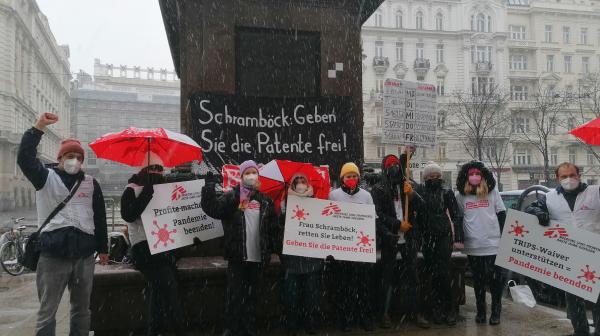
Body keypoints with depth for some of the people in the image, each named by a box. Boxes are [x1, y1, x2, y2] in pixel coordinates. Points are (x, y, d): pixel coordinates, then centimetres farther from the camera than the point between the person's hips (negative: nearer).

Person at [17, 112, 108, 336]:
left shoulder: (91, 183, 11)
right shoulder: (46, 178, 4)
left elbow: (100, 217, 13)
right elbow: (24, 158, -14)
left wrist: (103, 248, 12)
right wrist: (38, 127, -21)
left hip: (84, 255, 3)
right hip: (53, 255, -3)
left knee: (82, 309, 13)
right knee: (47, 312, 2)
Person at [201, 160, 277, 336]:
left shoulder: (265, 200, 8)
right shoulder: (231, 197, -1)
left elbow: (272, 227, 12)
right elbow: (211, 208, -15)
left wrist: (269, 251, 8)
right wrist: (210, 185, -22)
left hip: (257, 256, 3)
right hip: (237, 256, -3)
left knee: (251, 295, 13)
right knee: (234, 294, 2)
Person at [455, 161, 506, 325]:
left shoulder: (493, 191, 4)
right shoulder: (460, 195, 5)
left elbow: (502, 214, 6)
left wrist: (502, 235, 0)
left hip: (493, 243, -1)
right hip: (472, 245, 1)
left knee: (495, 278, 1)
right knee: (478, 279, 10)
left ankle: (496, 311, 15)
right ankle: (480, 310, 20)